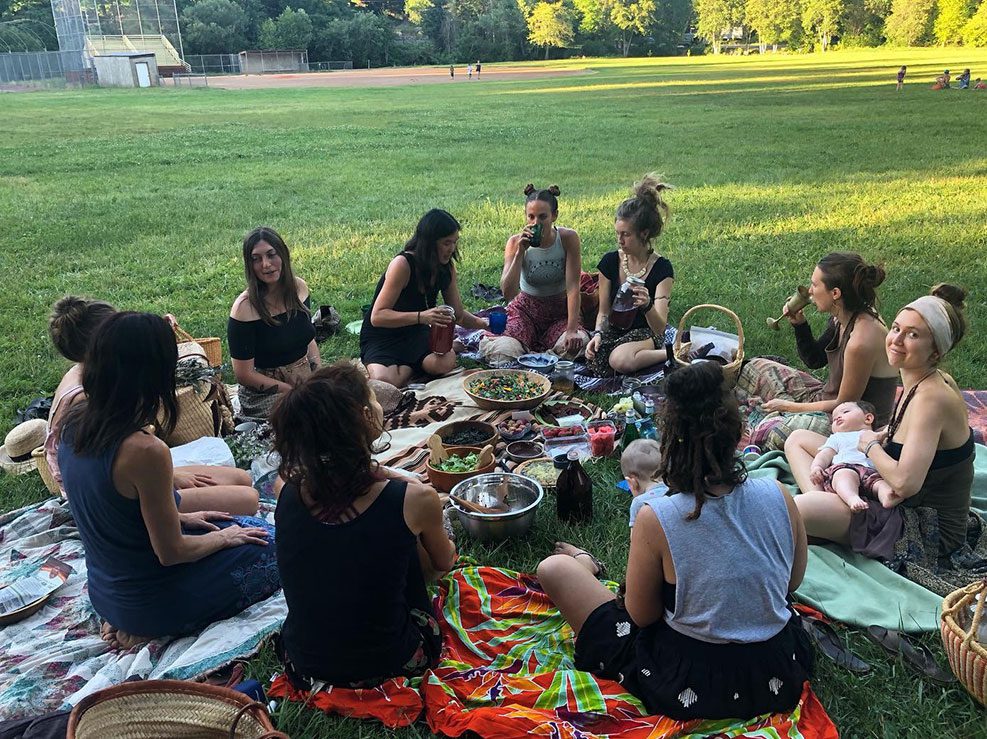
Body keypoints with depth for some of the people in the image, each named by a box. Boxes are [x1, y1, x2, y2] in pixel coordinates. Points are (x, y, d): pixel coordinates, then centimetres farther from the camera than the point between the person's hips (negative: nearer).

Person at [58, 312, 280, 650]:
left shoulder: (73, 424, -8)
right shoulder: (144, 451, -33)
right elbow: (170, 553, -22)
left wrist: (178, 518, 11)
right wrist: (223, 537, -4)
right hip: (149, 604, -8)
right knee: (269, 543, 8)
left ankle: (121, 621, 13)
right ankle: (143, 631, 3)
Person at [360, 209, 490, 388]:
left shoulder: (447, 268, -2)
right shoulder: (403, 264, -24)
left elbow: (458, 315, 9)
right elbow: (377, 316, -27)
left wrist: (483, 324, -10)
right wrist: (421, 316, -39)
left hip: (416, 333, 5)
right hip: (381, 337, -4)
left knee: (446, 363, -29)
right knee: (385, 382, -34)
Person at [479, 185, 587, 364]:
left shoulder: (568, 238, -16)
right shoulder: (516, 242, -14)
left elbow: (573, 287, -19)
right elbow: (508, 294, -24)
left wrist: (572, 330, -27)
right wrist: (520, 252, -32)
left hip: (560, 310, 1)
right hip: (526, 310, -1)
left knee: (578, 342, -30)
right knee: (503, 351, -28)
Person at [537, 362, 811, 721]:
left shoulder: (655, 519, -25)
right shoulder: (778, 496, -15)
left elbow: (641, 616, -10)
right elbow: (793, 582, 3)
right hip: (780, 678, 5)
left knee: (554, 568, 5)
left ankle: (585, 566, 40)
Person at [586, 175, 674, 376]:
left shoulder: (661, 268, -12)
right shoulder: (610, 261, -1)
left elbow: (659, 328, -19)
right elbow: (603, 312, 7)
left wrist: (647, 305, -40)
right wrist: (598, 333, -14)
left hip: (646, 334, -5)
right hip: (614, 332, 5)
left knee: (621, 360, -37)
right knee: (595, 361, -30)